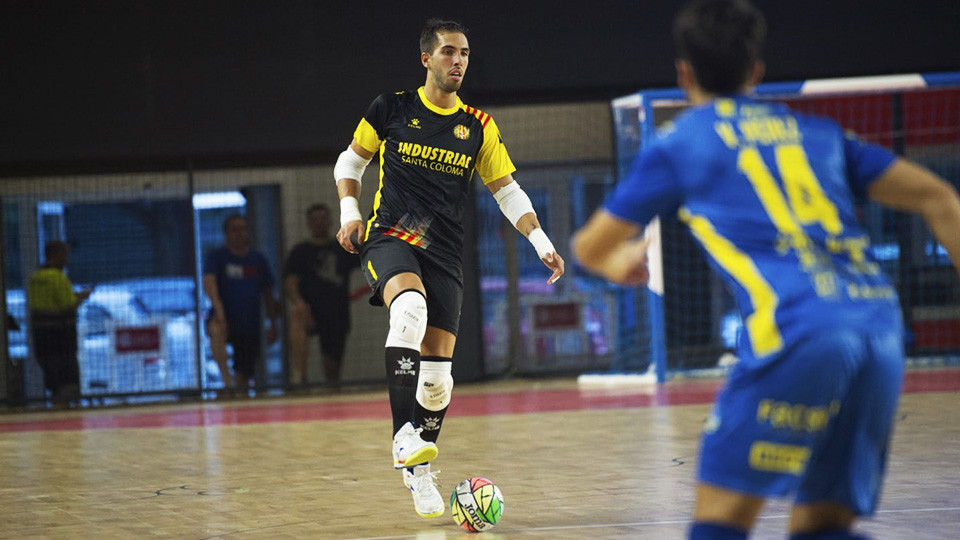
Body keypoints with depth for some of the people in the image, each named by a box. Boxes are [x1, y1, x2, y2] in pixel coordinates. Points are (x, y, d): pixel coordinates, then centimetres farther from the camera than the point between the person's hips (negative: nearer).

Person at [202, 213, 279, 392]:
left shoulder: (258, 259, 12)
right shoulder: (216, 256, 0)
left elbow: (268, 294, 18)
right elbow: (209, 282, -16)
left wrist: (273, 324, 13)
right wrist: (218, 306, -34)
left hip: (251, 324, 4)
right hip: (226, 317, -4)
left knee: (244, 377, 4)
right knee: (216, 329, -40)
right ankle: (226, 377, -45)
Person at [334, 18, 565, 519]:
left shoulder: (478, 127, 8)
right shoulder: (391, 109, 3)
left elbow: (507, 190, 12)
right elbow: (350, 162, 15)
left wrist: (542, 244, 1)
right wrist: (349, 214, 0)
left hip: (444, 252, 3)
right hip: (389, 238, -3)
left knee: (438, 371, -2)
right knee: (410, 308, -36)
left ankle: (418, 469, 17)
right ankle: (404, 435, -37)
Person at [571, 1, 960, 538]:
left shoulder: (679, 145, 15)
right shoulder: (817, 132, 26)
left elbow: (589, 247, 26)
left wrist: (619, 263, 48)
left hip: (797, 329, -5)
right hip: (882, 324, 5)